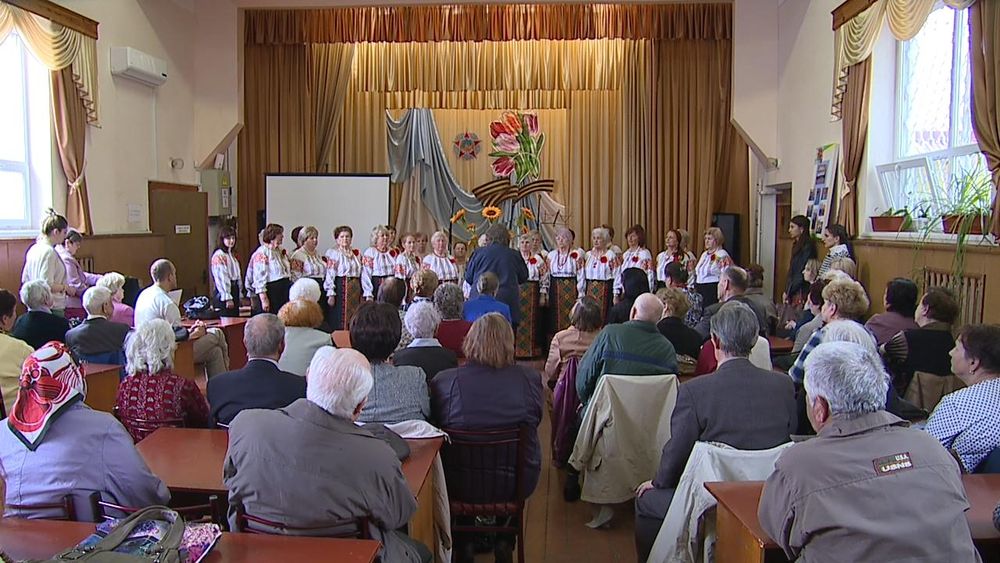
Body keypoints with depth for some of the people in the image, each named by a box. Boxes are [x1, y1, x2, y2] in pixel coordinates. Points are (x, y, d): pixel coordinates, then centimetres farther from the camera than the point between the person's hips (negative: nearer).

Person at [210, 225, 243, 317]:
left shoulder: (232, 255, 15)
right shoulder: (218, 256, -13)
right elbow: (221, 279, -18)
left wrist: (240, 293, 14)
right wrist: (227, 298, -20)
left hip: (234, 290, 9)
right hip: (223, 294, -9)